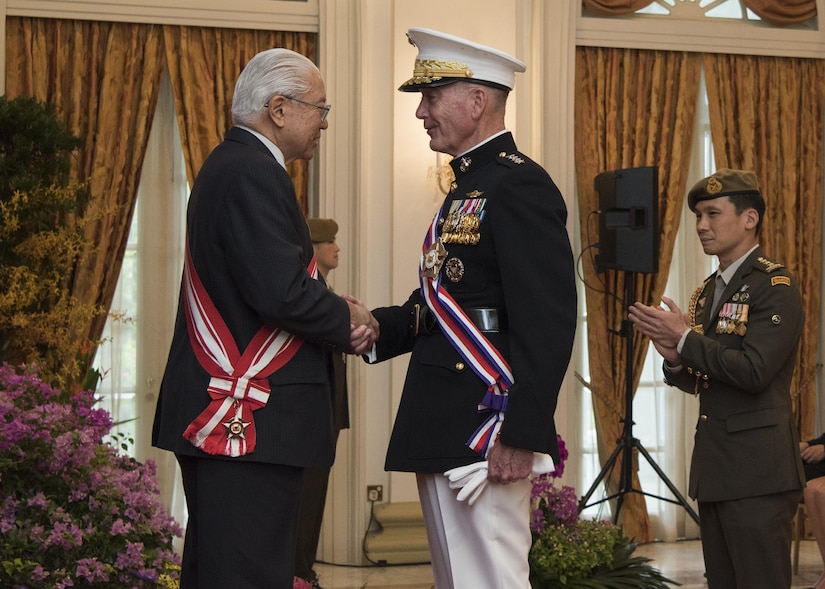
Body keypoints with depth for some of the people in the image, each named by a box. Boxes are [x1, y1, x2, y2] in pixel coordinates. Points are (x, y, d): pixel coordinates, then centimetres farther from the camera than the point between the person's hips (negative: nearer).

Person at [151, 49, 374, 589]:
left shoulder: (230, 166, 18)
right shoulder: (255, 175, -15)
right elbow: (282, 293, -23)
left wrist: (338, 320, 7)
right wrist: (346, 320, -5)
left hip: (217, 417, 11)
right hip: (252, 422, -11)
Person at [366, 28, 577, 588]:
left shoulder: (520, 185, -12)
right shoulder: (468, 186, 20)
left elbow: (549, 320, -19)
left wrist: (522, 435, -24)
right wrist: (376, 325, 3)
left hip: (485, 431, -10)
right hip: (444, 435, 10)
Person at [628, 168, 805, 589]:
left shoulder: (775, 286, -9)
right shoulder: (706, 293, 17)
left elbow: (753, 371, -20)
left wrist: (685, 338, -13)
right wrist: (675, 358, -2)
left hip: (757, 471, -9)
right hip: (714, 468, 9)